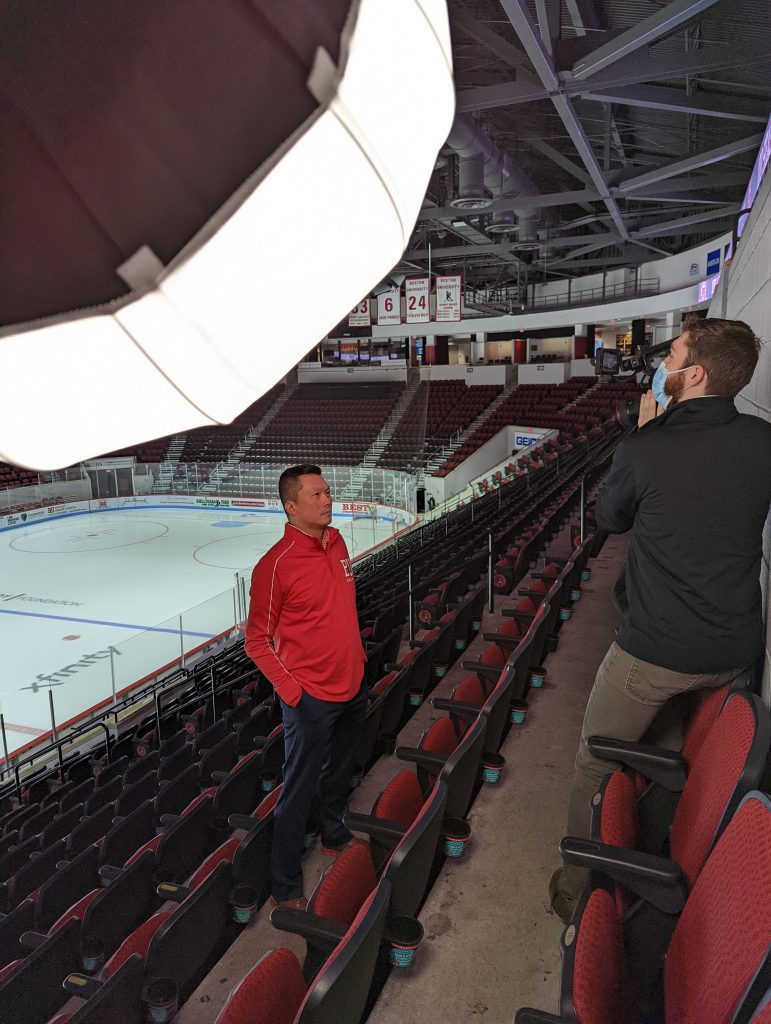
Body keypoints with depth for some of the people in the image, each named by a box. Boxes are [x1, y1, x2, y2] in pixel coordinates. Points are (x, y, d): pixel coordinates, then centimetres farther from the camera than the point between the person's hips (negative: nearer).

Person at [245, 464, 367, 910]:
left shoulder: (337, 541, 0)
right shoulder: (276, 565, -22)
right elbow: (258, 641, -14)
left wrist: (357, 656, 12)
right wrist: (291, 691, -17)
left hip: (353, 686, 7)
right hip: (311, 698, -7)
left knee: (340, 773, 27)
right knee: (299, 793, 8)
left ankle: (336, 836, 52)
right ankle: (287, 887, 27)